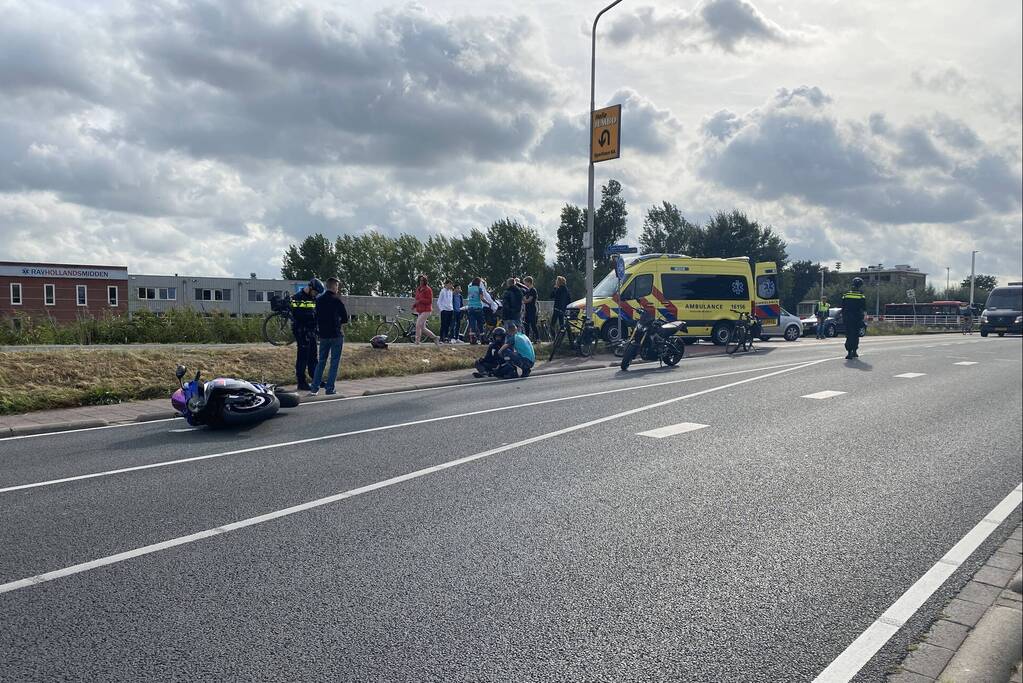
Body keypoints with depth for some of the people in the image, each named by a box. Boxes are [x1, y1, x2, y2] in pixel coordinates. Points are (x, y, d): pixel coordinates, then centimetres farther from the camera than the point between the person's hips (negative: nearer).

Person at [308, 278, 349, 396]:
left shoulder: (318, 300, 5)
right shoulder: (337, 300, -10)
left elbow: (316, 317, 9)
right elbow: (345, 319, -6)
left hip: (323, 335, 5)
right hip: (336, 335, -5)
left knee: (321, 361, 13)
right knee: (334, 362, 2)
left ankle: (314, 388, 8)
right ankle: (330, 388, 1)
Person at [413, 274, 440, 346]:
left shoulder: (428, 289, -10)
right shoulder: (418, 289, 13)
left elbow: (430, 301, -14)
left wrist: (420, 300, -23)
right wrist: (414, 305, 4)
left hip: (426, 311, -8)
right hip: (419, 311, 8)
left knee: (418, 325, -15)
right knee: (422, 328, 9)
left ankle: (417, 342, -9)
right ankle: (435, 338, 23)